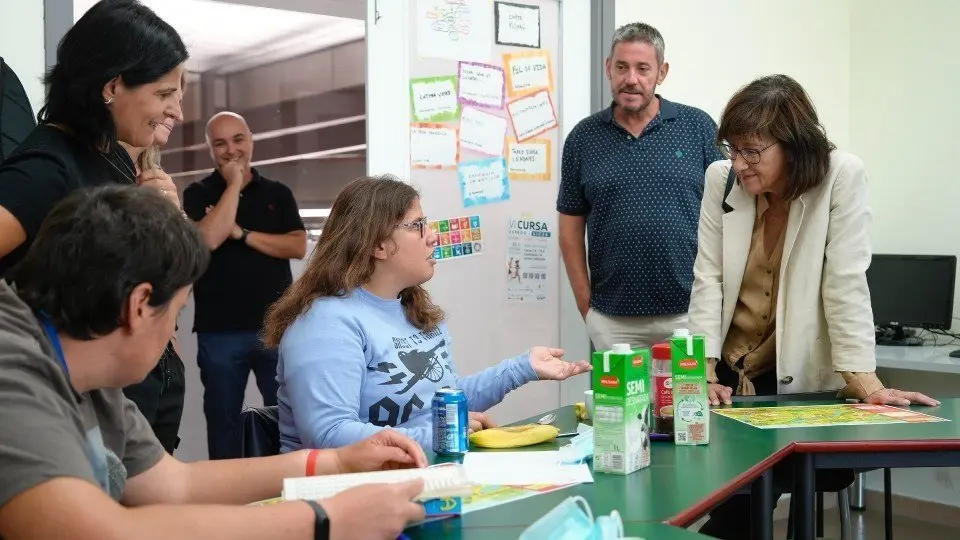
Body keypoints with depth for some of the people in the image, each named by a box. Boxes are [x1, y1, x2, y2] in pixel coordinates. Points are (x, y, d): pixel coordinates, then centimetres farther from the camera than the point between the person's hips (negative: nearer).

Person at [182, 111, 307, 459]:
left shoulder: (278, 193, 9)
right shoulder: (198, 195, 4)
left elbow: (298, 247, -4)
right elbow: (208, 239, -16)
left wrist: (241, 233, -11)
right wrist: (234, 183, -10)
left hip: (277, 326, 1)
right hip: (219, 331, -1)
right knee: (223, 419, 9)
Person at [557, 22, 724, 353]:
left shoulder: (699, 127, 1)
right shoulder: (583, 138, 4)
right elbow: (571, 227, 8)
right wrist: (585, 305, 3)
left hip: (689, 312, -1)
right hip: (612, 319, 1)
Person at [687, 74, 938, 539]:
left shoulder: (841, 176, -11)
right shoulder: (722, 179, -2)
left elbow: (846, 283, -15)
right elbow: (707, 280, -5)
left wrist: (864, 381, -21)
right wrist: (703, 373, -14)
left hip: (798, 379, -2)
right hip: (729, 376, 3)